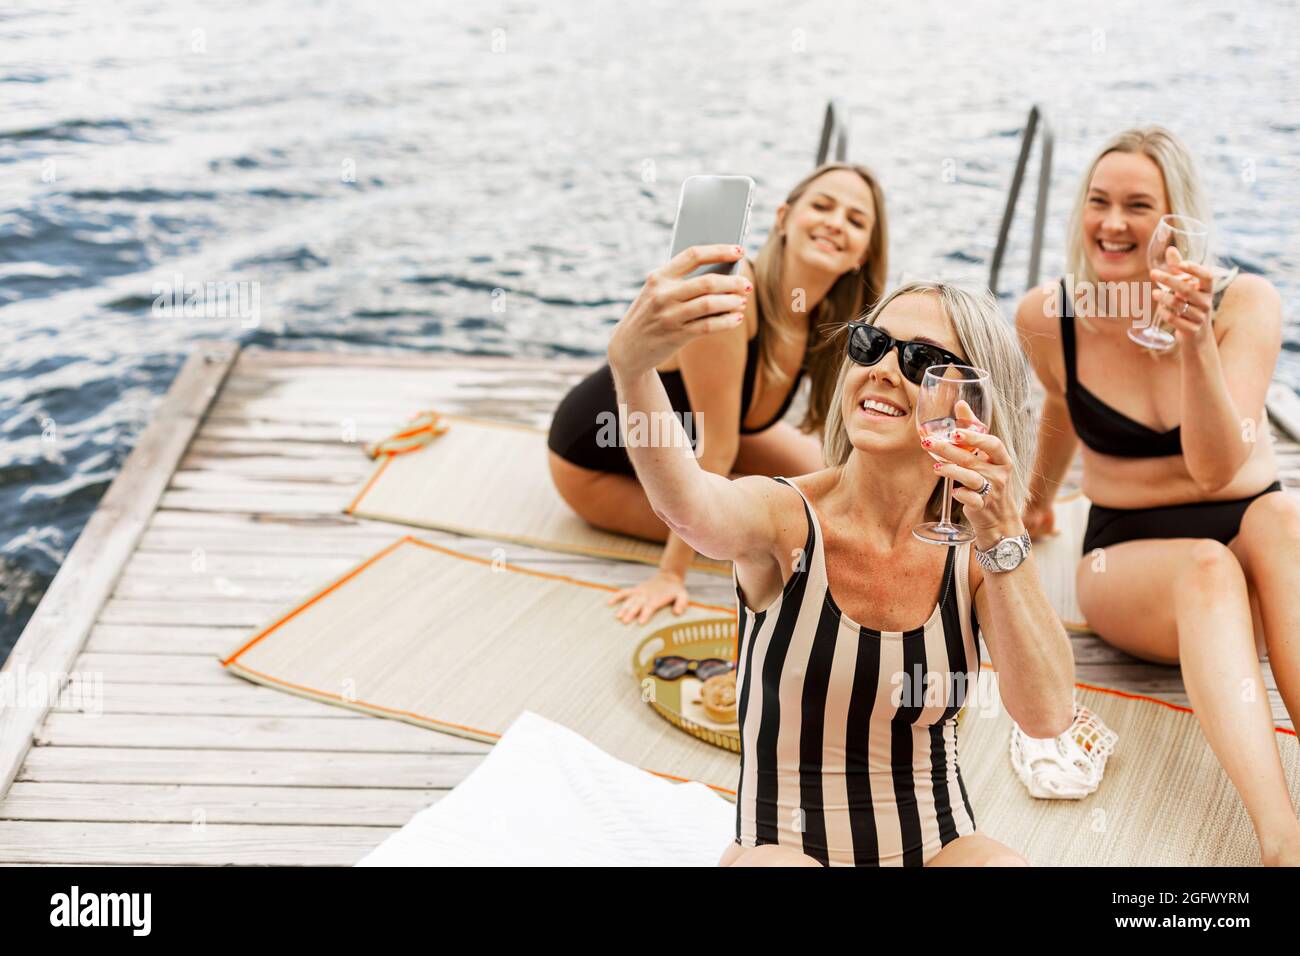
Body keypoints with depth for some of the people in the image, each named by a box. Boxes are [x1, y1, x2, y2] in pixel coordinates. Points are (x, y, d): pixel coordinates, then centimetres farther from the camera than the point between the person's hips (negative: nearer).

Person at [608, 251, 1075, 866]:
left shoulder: (975, 550, -5)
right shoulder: (785, 518, -14)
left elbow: (1046, 716, -17)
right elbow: (686, 503, -39)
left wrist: (1002, 537, -26)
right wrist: (631, 361, -58)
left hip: (942, 844, 3)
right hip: (786, 848, -2)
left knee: (1003, 861, -30)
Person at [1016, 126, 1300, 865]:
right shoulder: (1048, 318, -6)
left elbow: (1216, 468, -23)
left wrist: (1196, 343, -36)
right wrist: (1040, 498, 33)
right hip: (1130, 557, 0)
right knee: (1207, 567, -36)